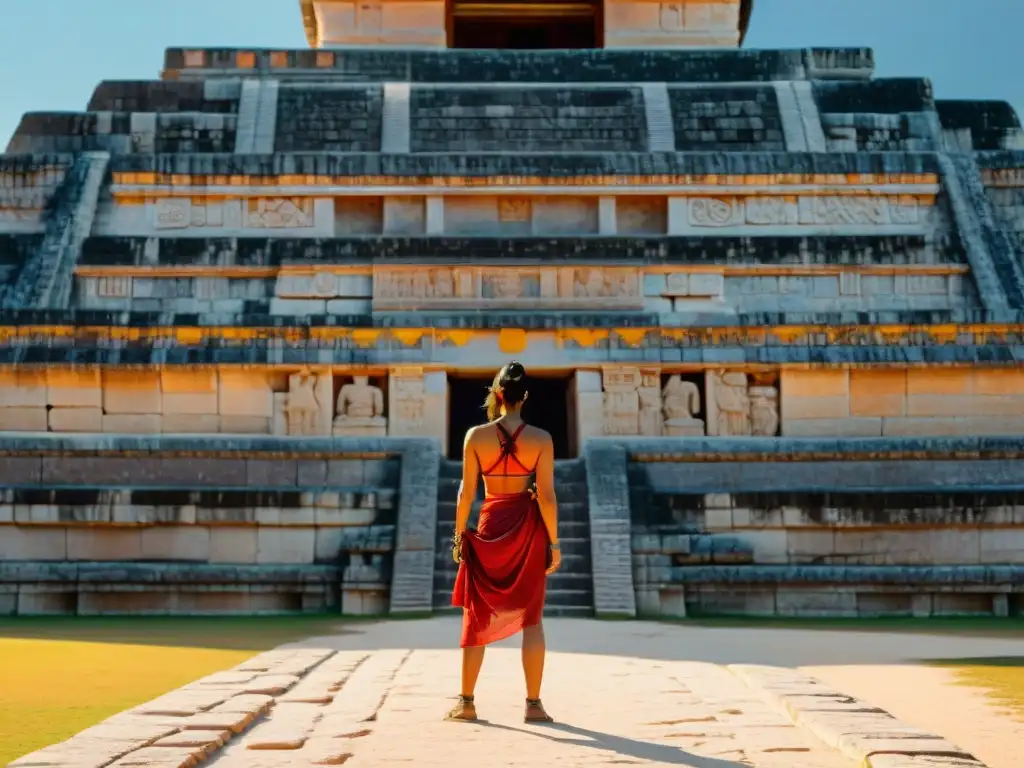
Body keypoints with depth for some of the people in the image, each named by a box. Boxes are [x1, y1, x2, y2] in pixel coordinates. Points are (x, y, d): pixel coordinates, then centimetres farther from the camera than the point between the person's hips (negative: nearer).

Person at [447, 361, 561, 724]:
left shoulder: (476, 436, -7)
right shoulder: (540, 438, -8)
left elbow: (467, 492, -6)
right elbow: (547, 496, -9)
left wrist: (459, 534, 4)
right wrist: (554, 542, -2)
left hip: (490, 526, 0)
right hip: (528, 526, 0)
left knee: (478, 617, 11)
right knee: (531, 618, 7)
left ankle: (466, 702, 15)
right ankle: (533, 704, 6)